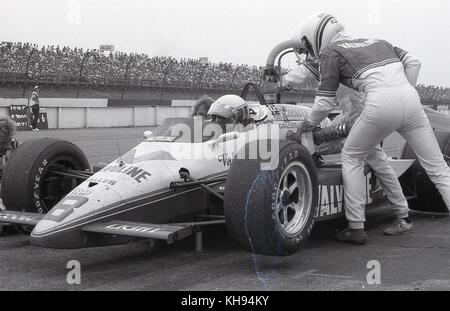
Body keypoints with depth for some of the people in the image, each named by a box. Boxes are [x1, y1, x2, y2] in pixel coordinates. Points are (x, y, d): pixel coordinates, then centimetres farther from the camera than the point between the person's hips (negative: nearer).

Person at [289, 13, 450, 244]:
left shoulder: (330, 52, 12)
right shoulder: (375, 41, 29)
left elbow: (325, 103, 9)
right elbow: (413, 62, 20)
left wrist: (308, 124, 25)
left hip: (380, 104, -5)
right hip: (410, 99, 5)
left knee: (351, 157, 16)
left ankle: (356, 228, 16)